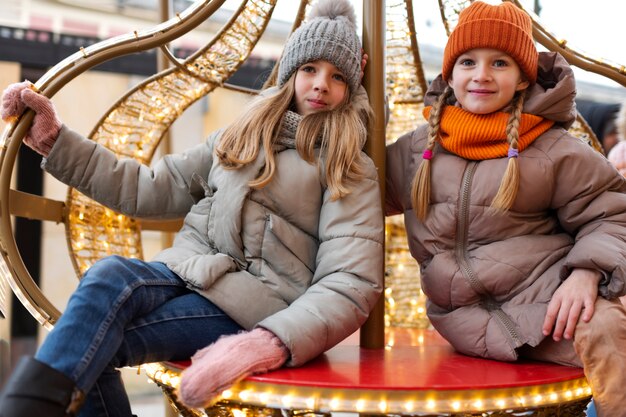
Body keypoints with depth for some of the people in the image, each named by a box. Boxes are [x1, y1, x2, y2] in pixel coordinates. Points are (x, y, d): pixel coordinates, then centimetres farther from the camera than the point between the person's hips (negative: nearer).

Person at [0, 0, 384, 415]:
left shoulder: (351, 171, 1)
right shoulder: (238, 139, 17)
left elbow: (352, 283, -12)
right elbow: (152, 189, 18)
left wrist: (272, 341, -30)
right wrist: (57, 141, 9)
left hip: (253, 304, -5)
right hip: (187, 272, 5)